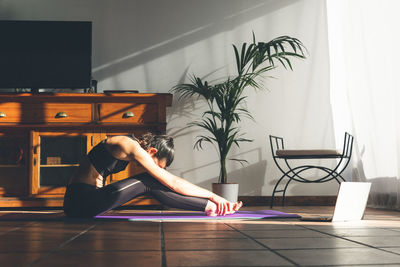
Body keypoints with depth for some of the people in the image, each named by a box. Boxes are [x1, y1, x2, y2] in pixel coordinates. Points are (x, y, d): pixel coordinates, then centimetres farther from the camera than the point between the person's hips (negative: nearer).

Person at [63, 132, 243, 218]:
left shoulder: (133, 144, 11)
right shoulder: (132, 147, -16)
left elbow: (170, 182, 16)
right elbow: (172, 182, -16)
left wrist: (210, 197, 13)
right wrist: (212, 195, -12)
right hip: (80, 202, -9)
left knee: (153, 186, 1)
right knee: (149, 182, -12)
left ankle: (209, 206, 3)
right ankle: (211, 207, -9)